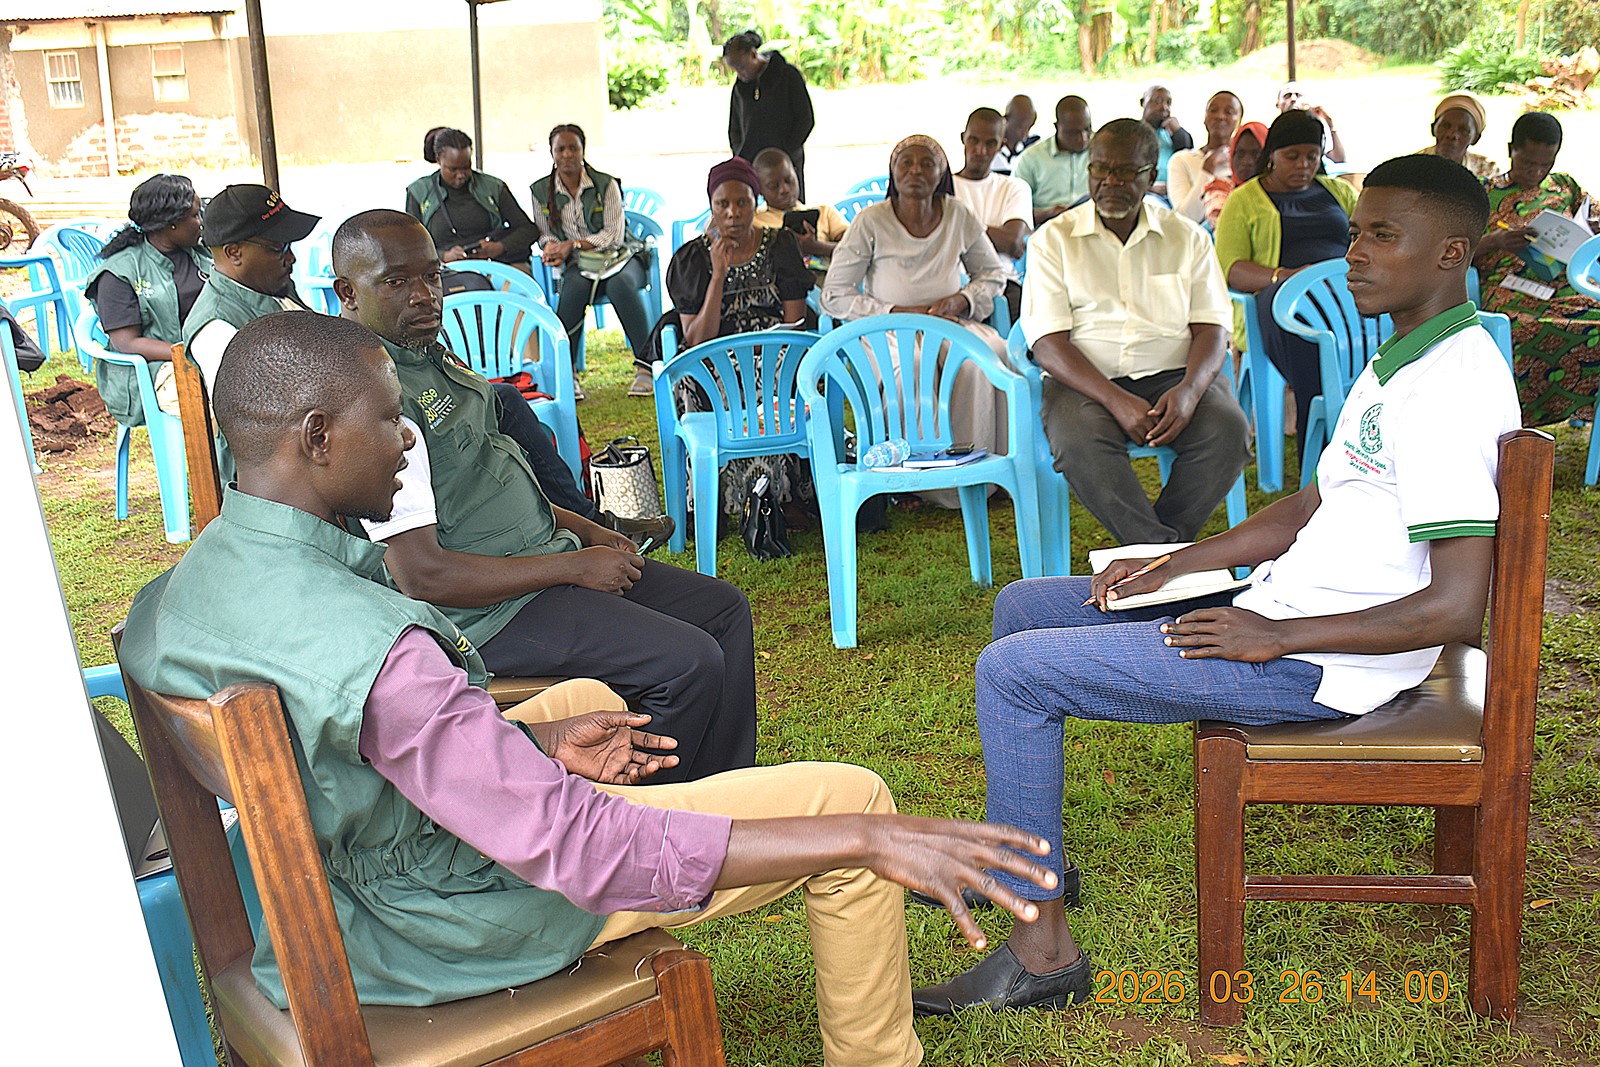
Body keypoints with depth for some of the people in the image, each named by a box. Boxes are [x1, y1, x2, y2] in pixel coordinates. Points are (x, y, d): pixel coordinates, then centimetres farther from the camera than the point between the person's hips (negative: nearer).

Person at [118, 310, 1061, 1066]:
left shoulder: (179, 590, -7)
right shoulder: (365, 642, -36)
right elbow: (578, 848, -37)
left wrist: (538, 744, 1)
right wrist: (871, 838, -36)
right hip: (460, 923, -9)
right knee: (850, 796, -5)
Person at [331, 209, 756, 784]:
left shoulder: (427, 354, 11)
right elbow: (423, 576, -26)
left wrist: (584, 530, 11)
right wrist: (575, 567, -19)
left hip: (542, 554, 10)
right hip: (487, 609, -10)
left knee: (725, 608, 9)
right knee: (690, 662, -20)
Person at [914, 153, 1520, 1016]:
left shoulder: (1451, 387, -21)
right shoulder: (1403, 359, 12)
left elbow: (1455, 607, -26)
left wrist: (1275, 636, -20)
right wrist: (1175, 565, 8)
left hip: (1316, 663, -10)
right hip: (1279, 608, 10)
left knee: (1013, 672, -15)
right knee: (1024, 606, 13)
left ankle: (1044, 950, -4)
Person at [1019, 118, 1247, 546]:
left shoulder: (1187, 237, 13)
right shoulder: (1054, 239, 7)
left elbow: (1211, 327, 6)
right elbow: (1047, 343, -4)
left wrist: (1189, 389, -18)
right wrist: (1116, 401, -20)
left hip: (1173, 374, 2)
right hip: (1085, 381, -2)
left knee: (1228, 428, -28)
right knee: (1078, 442, -35)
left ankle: (1152, 547, -13)